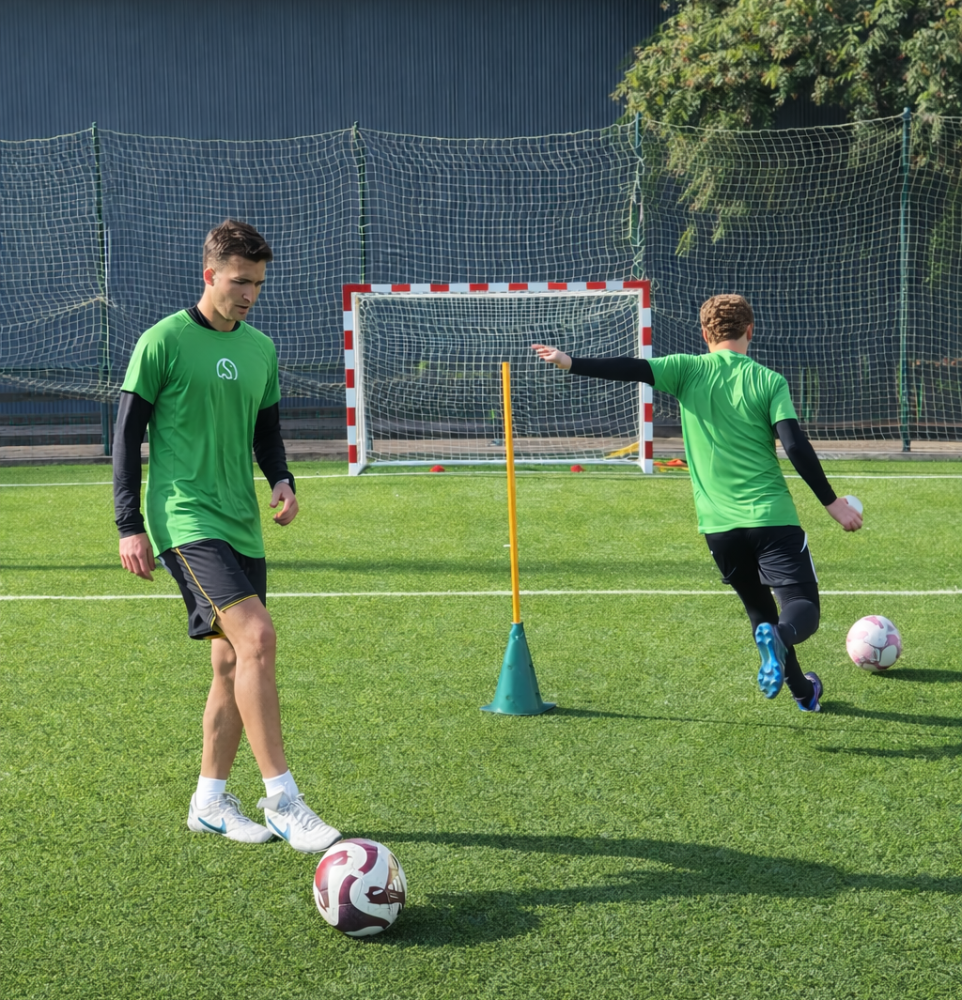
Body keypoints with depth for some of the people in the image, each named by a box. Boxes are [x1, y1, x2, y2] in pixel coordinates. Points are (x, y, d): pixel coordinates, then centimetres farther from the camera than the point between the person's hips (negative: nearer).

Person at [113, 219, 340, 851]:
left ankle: (210, 800, 22)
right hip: (185, 517, -7)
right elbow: (128, 434, -3)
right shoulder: (164, 341, -5)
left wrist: (282, 480, 3)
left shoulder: (261, 348, 13)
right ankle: (282, 801, -20)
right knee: (257, 636, -22)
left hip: (241, 524, 7)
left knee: (234, 662, 9)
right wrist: (130, 526, -6)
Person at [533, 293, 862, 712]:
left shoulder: (688, 370, 3)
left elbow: (633, 369, -9)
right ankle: (778, 638, -36)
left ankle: (803, 691, 25)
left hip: (718, 524, 3)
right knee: (803, 607, -3)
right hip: (772, 518, -3)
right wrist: (832, 503, -2)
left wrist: (570, 363, -7)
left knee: (759, 607, 22)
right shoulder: (769, 381, -1)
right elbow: (796, 446, -8)